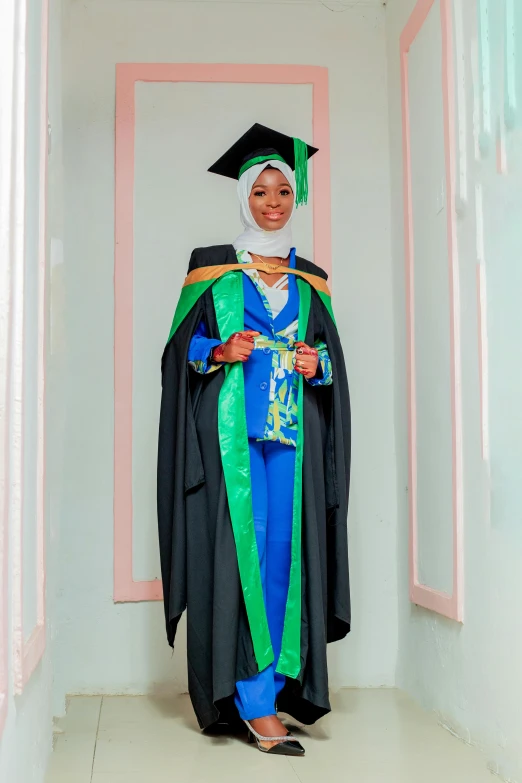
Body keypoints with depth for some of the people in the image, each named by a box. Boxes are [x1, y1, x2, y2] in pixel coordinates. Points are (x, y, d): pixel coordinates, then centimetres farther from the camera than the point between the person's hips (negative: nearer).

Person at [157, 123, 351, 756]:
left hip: (293, 435, 4)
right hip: (230, 431, -3)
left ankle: (271, 683, 8)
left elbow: (333, 358, 17)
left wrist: (317, 364, -4)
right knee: (241, 550, -9)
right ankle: (256, 705, -6)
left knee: (285, 552, -1)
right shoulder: (212, 266, 7)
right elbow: (181, 346, 5)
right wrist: (220, 351, -13)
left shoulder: (311, 280, 16)